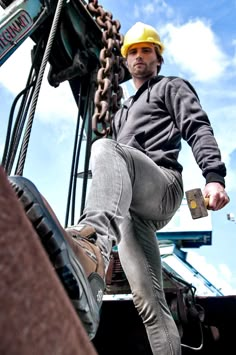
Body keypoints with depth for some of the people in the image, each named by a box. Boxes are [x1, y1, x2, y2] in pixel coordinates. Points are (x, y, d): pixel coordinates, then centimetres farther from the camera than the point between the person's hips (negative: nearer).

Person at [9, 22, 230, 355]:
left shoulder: (172, 87, 21)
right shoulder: (124, 112, 41)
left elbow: (198, 129, 1)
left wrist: (214, 177, -18)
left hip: (163, 183, -7)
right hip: (131, 207, 7)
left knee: (106, 148, -37)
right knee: (149, 300, -6)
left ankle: (91, 247, -66)